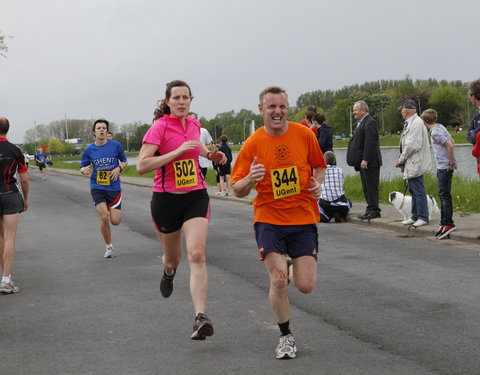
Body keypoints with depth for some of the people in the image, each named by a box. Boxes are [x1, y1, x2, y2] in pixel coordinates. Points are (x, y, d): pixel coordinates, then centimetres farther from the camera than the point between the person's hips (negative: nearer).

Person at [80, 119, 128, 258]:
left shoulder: (116, 145, -2)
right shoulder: (88, 150, -1)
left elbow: (124, 161, 10)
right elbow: (82, 167, 7)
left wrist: (119, 168, -11)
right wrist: (84, 170, -17)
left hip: (114, 187, 0)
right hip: (97, 188, 0)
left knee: (115, 221, -3)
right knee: (104, 218, -16)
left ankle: (110, 209, 36)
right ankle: (109, 247, 6)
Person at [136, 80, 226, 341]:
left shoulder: (194, 124, 6)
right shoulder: (159, 128, -11)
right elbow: (141, 166, -22)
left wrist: (210, 154, 10)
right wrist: (177, 152, -26)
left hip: (196, 196, 2)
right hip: (166, 199, -2)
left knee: (197, 254, -17)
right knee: (173, 258, 15)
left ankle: (200, 318, -21)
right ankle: (169, 272, 55)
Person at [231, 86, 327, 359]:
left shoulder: (304, 134, -1)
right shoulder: (253, 144, -5)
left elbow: (319, 166, 15)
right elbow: (238, 191, -2)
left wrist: (317, 183, -6)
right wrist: (250, 179, -24)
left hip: (304, 217, 1)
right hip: (269, 217, -1)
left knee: (306, 286, -3)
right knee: (278, 281, -11)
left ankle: (292, 270, 36)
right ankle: (286, 336, 14)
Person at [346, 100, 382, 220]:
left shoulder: (370, 122, -14)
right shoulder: (361, 122, 18)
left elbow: (370, 143, -21)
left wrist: (365, 160, -23)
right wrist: (361, 160, 15)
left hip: (370, 162, -10)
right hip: (363, 161, 10)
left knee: (371, 186, -6)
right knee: (366, 187, 12)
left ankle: (374, 210, -3)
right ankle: (370, 210, 17)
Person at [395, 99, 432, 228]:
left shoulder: (417, 123, -16)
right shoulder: (410, 123, 16)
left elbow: (412, 145, -20)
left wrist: (401, 159, -11)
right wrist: (402, 160, 9)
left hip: (415, 163, -10)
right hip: (410, 164, 10)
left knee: (418, 190, -6)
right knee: (413, 190, 15)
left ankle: (423, 217, -2)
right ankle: (415, 216, 22)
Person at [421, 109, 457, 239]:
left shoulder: (435, 132, -16)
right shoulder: (440, 127, 13)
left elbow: (450, 145, -25)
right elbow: (452, 141, 22)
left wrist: (452, 162, -17)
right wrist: (451, 161, 20)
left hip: (444, 167, -10)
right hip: (442, 167, 10)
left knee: (444, 195, -9)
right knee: (443, 195, 13)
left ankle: (448, 223, -10)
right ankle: (444, 222, 18)